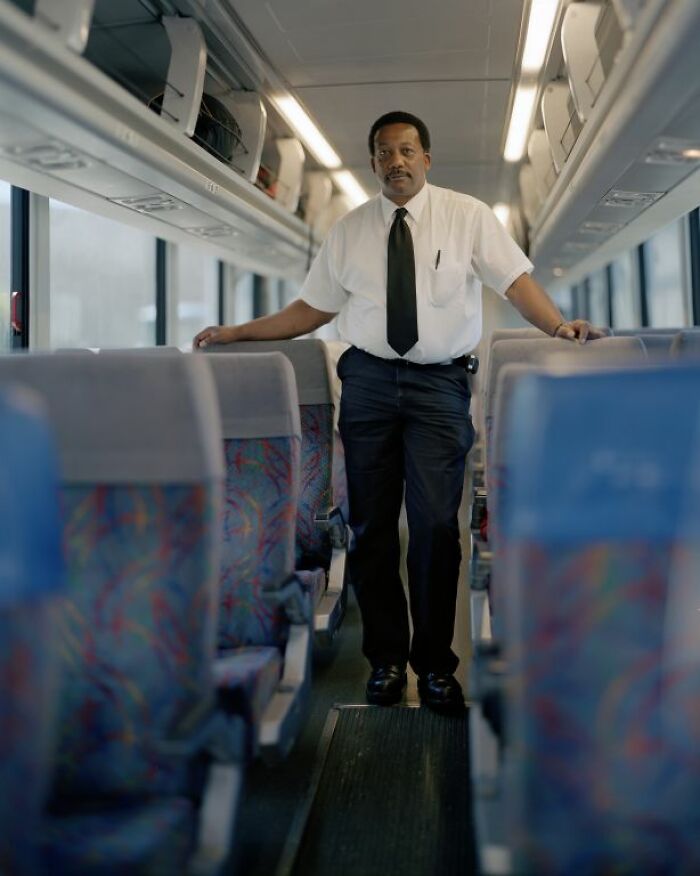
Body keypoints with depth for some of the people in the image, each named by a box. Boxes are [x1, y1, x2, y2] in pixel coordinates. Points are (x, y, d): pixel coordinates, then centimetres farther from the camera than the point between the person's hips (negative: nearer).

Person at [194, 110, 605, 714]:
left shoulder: (467, 215, 5)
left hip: (439, 385, -2)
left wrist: (558, 325, -22)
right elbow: (312, 308, 13)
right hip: (369, 382, 3)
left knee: (436, 525, -7)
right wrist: (237, 333, 7)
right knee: (372, 526, 5)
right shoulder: (349, 231, 11)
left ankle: (435, 665, 10)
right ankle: (386, 659, 20)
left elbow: (515, 278, -4)